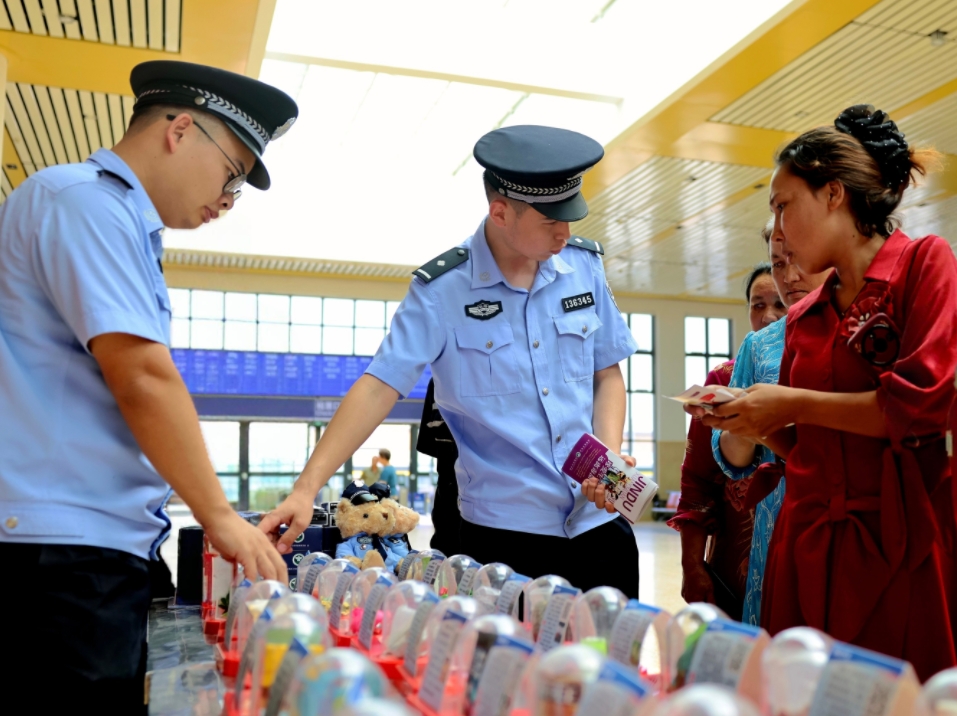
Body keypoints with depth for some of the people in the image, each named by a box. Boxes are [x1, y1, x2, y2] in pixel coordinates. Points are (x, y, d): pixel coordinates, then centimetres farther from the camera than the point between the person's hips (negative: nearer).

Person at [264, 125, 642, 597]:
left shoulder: (585, 265, 1)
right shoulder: (442, 289, -10)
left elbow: (607, 372, 10)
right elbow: (379, 387, -15)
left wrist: (610, 455, -6)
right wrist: (306, 488, -22)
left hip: (597, 519, 4)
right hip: (504, 528, -3)